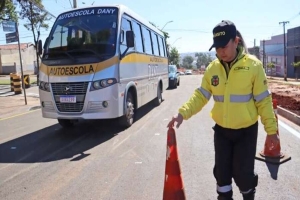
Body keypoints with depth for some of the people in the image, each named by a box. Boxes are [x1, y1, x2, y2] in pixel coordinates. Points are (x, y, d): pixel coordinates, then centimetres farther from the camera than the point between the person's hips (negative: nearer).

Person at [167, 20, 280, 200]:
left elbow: (263, 101, -8)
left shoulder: (253, 65, -13)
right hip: (221, 129, 3)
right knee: (222, 171, 13)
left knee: (243, 172, 6)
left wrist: (271, 129, -4)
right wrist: (183, 113, -17)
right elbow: (201, 96, -3)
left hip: (246, 130, -3)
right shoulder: (212, 68, -4)